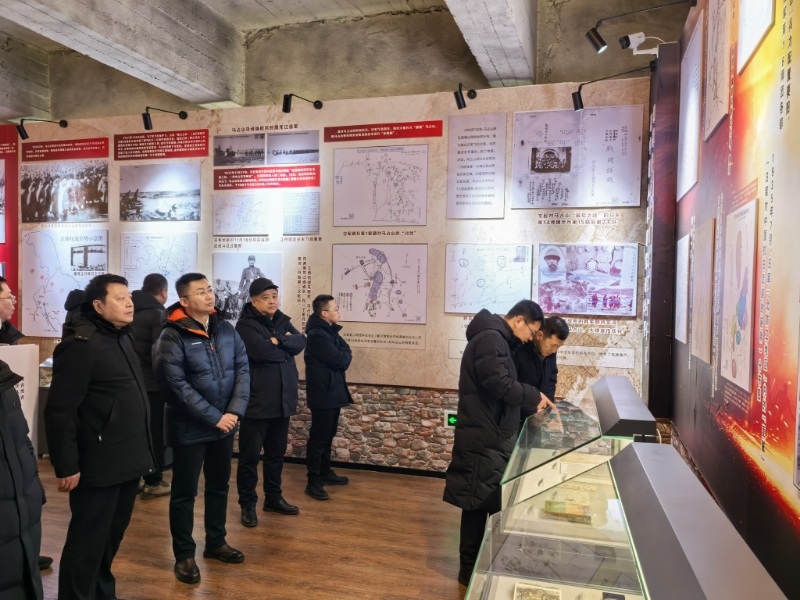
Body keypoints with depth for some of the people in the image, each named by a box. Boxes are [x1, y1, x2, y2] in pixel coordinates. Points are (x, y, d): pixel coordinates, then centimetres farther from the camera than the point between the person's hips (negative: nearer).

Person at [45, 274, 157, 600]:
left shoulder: (121, 338, 11)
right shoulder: (80, 345, -16)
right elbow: (60, 411, -19)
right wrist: (66, 465, -18)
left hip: (127, 461, 8)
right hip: (98, 466, -8)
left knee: (111, 537, 20)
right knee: (87, 542, 5)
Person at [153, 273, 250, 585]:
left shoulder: (226, 329, 2)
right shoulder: (172, 337, -14)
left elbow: (243, 370, 1)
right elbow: (177, 386, -19)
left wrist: (235, 411, -12)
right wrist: (214, 418, -18)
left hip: (224, 425, 5)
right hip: (189, 428, -5)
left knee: (219, 485, 18)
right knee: (185, 492, 9)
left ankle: (215, 542, 36)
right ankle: (184, 555, 24)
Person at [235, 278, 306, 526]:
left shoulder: (283, 321, 11)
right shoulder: (245, 325, -10)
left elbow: (300, 342, -4)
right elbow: (261, 351, -25)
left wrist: (278, 341, -18)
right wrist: (286, 347, -9)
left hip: (282, 399, 7)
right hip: (256, 400, -6)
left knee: (276, 453, 17)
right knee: (250, 455, 4)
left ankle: (273, 497, 31)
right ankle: (247, 504, 18)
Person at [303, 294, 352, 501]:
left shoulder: (330, 332, 13)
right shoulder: (317, 335, -19)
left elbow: (345, 351, 10)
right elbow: (341, 361, -20)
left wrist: (343, 356, -10)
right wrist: (344, 356, -1)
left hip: (333, 391, 10)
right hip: (323, 393, -10)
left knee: (327, 436, 17)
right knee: (318, 438, -4)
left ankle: (325, 473, 29)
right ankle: (313, 482, 3)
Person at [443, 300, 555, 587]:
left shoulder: (497, 338, 17)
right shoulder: (490, 338, -17)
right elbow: (500, 385, -26)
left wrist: (530, 401, 8)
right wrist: (534, 396, -12)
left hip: (491, 435, 10)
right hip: (483, 437, -10)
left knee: (485, 501, 17)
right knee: (477, 502, 0)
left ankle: (476, 561, 28)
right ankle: (469, 569, 13)